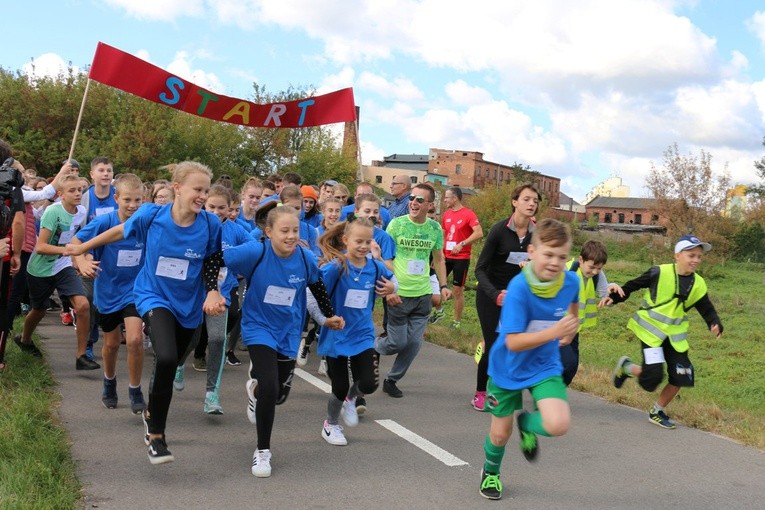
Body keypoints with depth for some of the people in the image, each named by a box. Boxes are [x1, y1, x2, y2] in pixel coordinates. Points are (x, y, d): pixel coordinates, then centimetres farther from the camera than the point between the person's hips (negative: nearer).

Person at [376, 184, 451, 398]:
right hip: (399, 294, -4)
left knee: (414, 343, 5)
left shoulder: (435, 228, 3)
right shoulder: (396, 224, -7)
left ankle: (392, 380, 23)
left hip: (423, 294, 4)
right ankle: (374, 345, 33)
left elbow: (439, 259, 15)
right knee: (398, 342, 0)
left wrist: (443, 286, 7)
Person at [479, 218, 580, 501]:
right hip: (508, 368, -2)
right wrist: (554, 332, -38)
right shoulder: (519, 287, -28)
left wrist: (570, 328, 7)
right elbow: (513, 342, -30)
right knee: (501, 433, 11)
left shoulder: (571, 281, -15)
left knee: (558, 425, -21)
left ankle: (526, 424, 16)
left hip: (545, 367, 2)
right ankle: (490, 472, 46)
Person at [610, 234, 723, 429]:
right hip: (651, 330, -5)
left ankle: (657, 412, 24)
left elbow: (707, 310, 4)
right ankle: (626, 367, 19)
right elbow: (633, 285, -6)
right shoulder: (660, 273, -16)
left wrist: (715, 324, -15)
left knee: (680, 377, 2)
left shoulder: (698, 284, -2)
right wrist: (613, 297, -11)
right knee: (653, 375, -14)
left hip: (675, 336, 5)